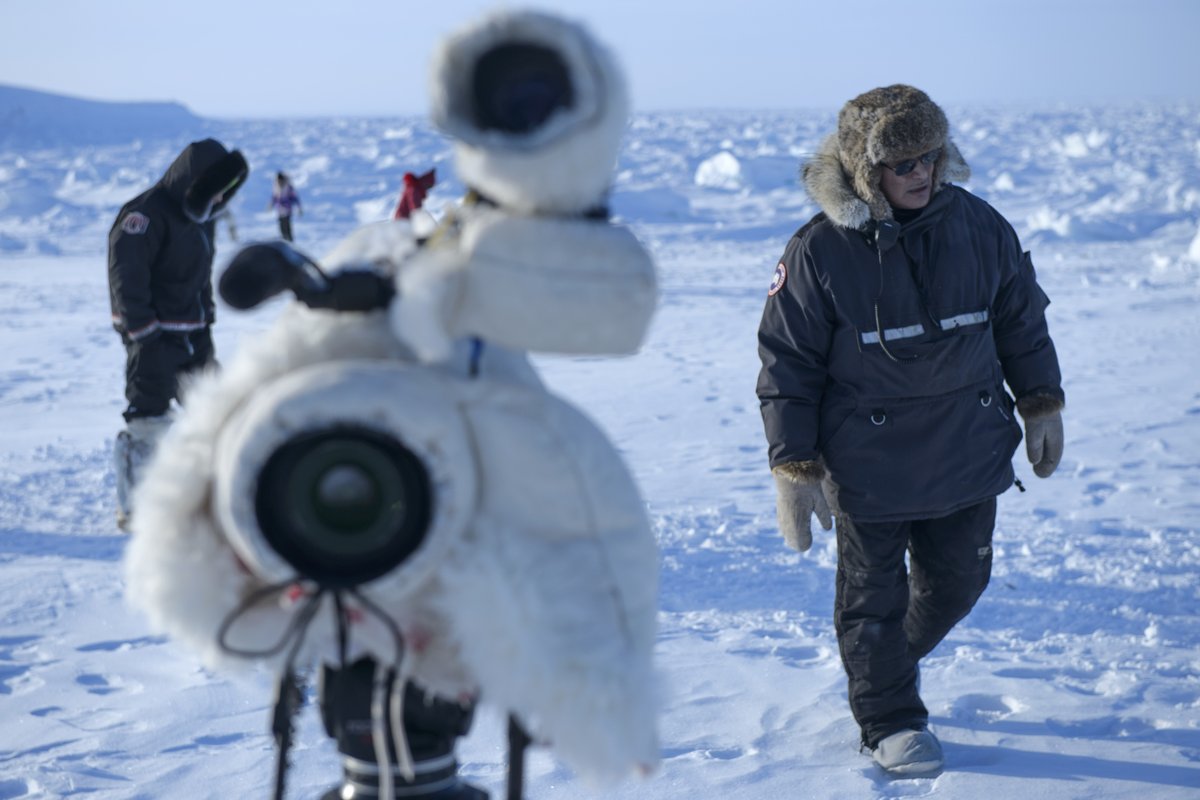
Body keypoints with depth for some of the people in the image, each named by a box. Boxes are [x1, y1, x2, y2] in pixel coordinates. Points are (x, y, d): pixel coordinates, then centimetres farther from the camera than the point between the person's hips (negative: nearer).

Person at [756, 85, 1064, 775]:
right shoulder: (819, 252, -16)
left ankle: (897, 658, 46)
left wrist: (1042, 406, 13)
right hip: (868, 465, -4)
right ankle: (890, 718, 29)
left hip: (968, 454, 4)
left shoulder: (979, 226, -4)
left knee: (958, 579, 16)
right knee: (874, 591, 8)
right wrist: (795, 469, -12)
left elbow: (1022, 320, 11)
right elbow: (787, 365, -10)